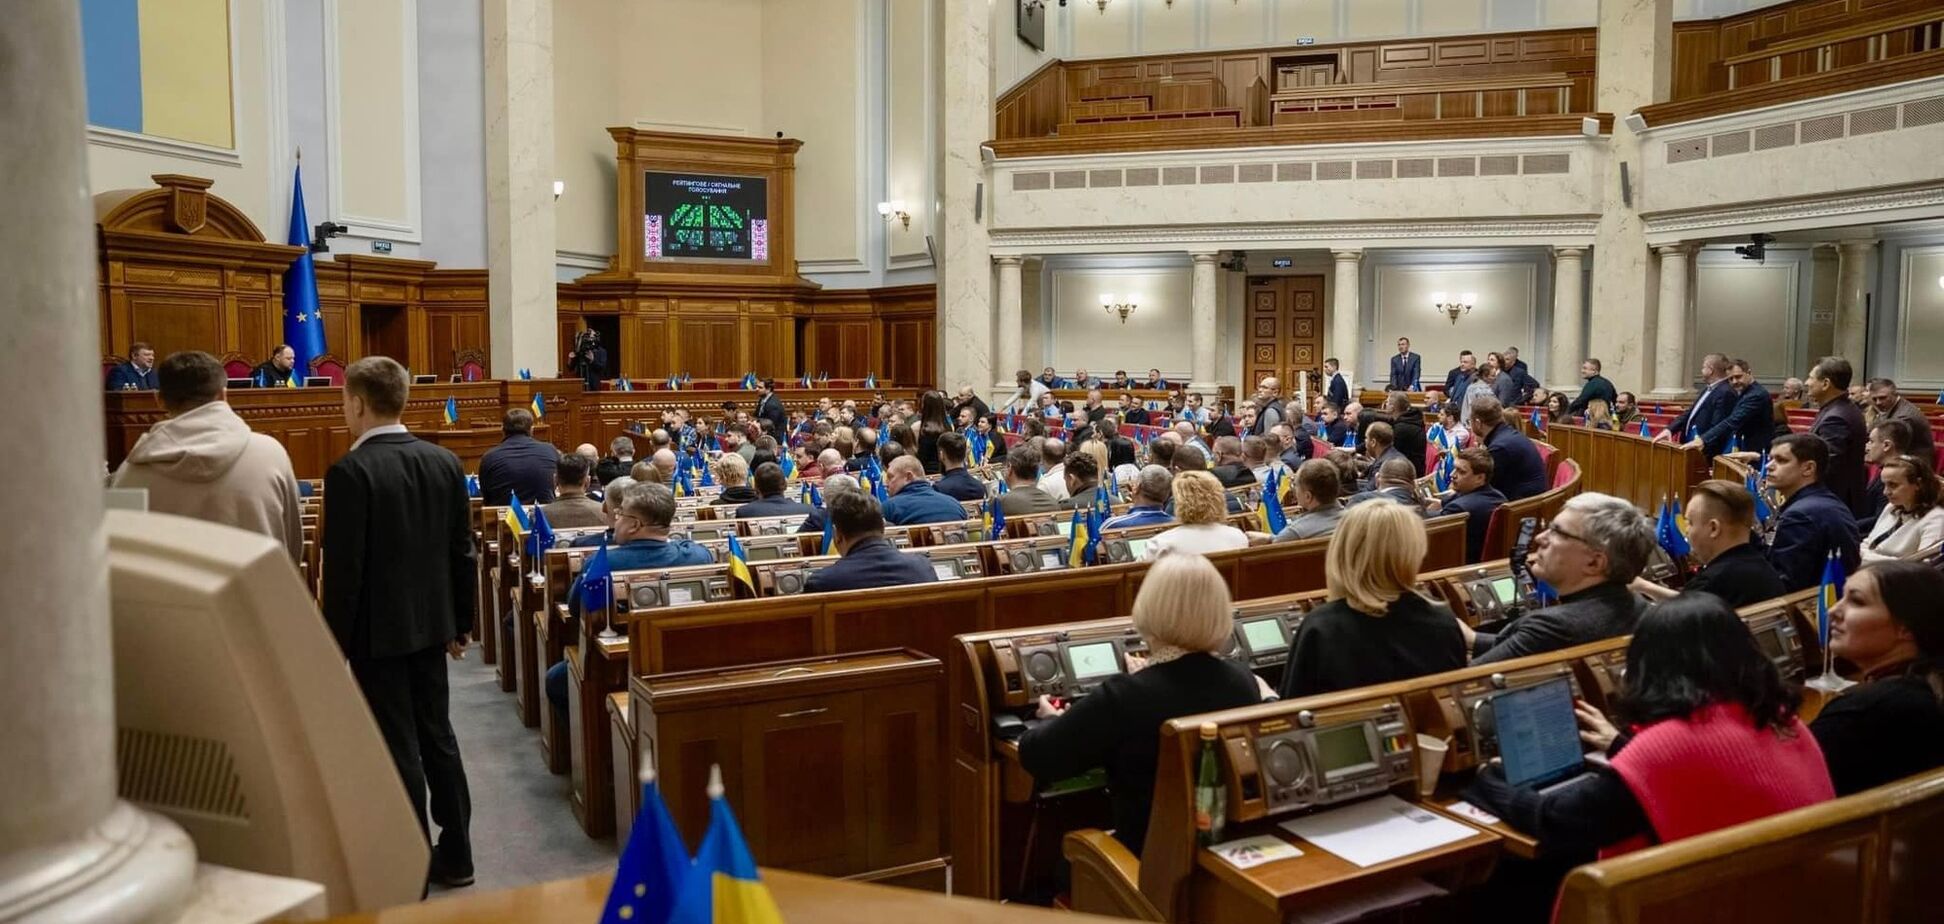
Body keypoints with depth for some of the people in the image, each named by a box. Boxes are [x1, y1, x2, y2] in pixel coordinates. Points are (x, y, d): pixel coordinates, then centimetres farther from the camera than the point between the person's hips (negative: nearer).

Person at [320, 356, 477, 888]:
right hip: (430, 623, 6)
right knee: (437, 735, 15)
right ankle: (455, 854, 24)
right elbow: (462, 551, 5)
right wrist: (460, 623, 14)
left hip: (378, 630, -6)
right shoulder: (444, 462, 1)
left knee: (398, 749, 3)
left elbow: (343, 567, -17)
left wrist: (336, 642, -7)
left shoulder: (350, 472, -17)